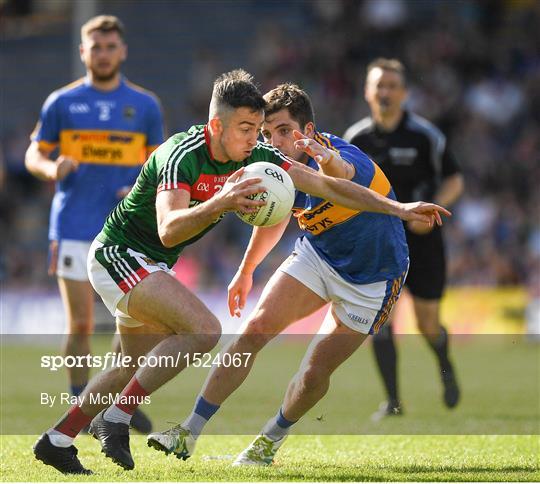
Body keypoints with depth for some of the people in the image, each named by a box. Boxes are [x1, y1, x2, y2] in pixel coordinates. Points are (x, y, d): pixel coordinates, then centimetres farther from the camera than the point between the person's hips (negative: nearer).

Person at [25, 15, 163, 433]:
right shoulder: (62, 102, 4)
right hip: (74, 227, -1)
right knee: (80, 324, -2)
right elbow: (34, 155, 9)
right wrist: (52, 168, -14)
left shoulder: (145, 105, 7)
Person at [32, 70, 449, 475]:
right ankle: (116, 419, -19)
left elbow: (328, 185, -2)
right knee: (204, 328, -25)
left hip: (149, 264, 9)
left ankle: (56, 441, 28)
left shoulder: (256, 156, -6)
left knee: (140, 367, 20)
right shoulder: (182, 154, -28)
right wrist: (219, 204, -56)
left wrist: (398, 208, -7)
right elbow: (169, 230, -40)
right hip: (119, 253, -9)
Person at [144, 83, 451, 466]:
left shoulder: (338, 157, -33)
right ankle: (189, 433, -5)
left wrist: (329, 162, -85)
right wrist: (246, 271, 21)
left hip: (372, 277, -6)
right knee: (254, 331, -10)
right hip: (317, 255, 6)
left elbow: (340, 175, -61)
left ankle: (270, 441, 23)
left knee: (316, 371, -5)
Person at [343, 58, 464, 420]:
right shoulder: (357, 138, 0)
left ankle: (446, 366, 35)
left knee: (428, 324, 0)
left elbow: (454, 180, 0)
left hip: (422, 238, -2)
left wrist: (433, 209, -17)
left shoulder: (425, 135, -7)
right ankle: (393, 401, -9)